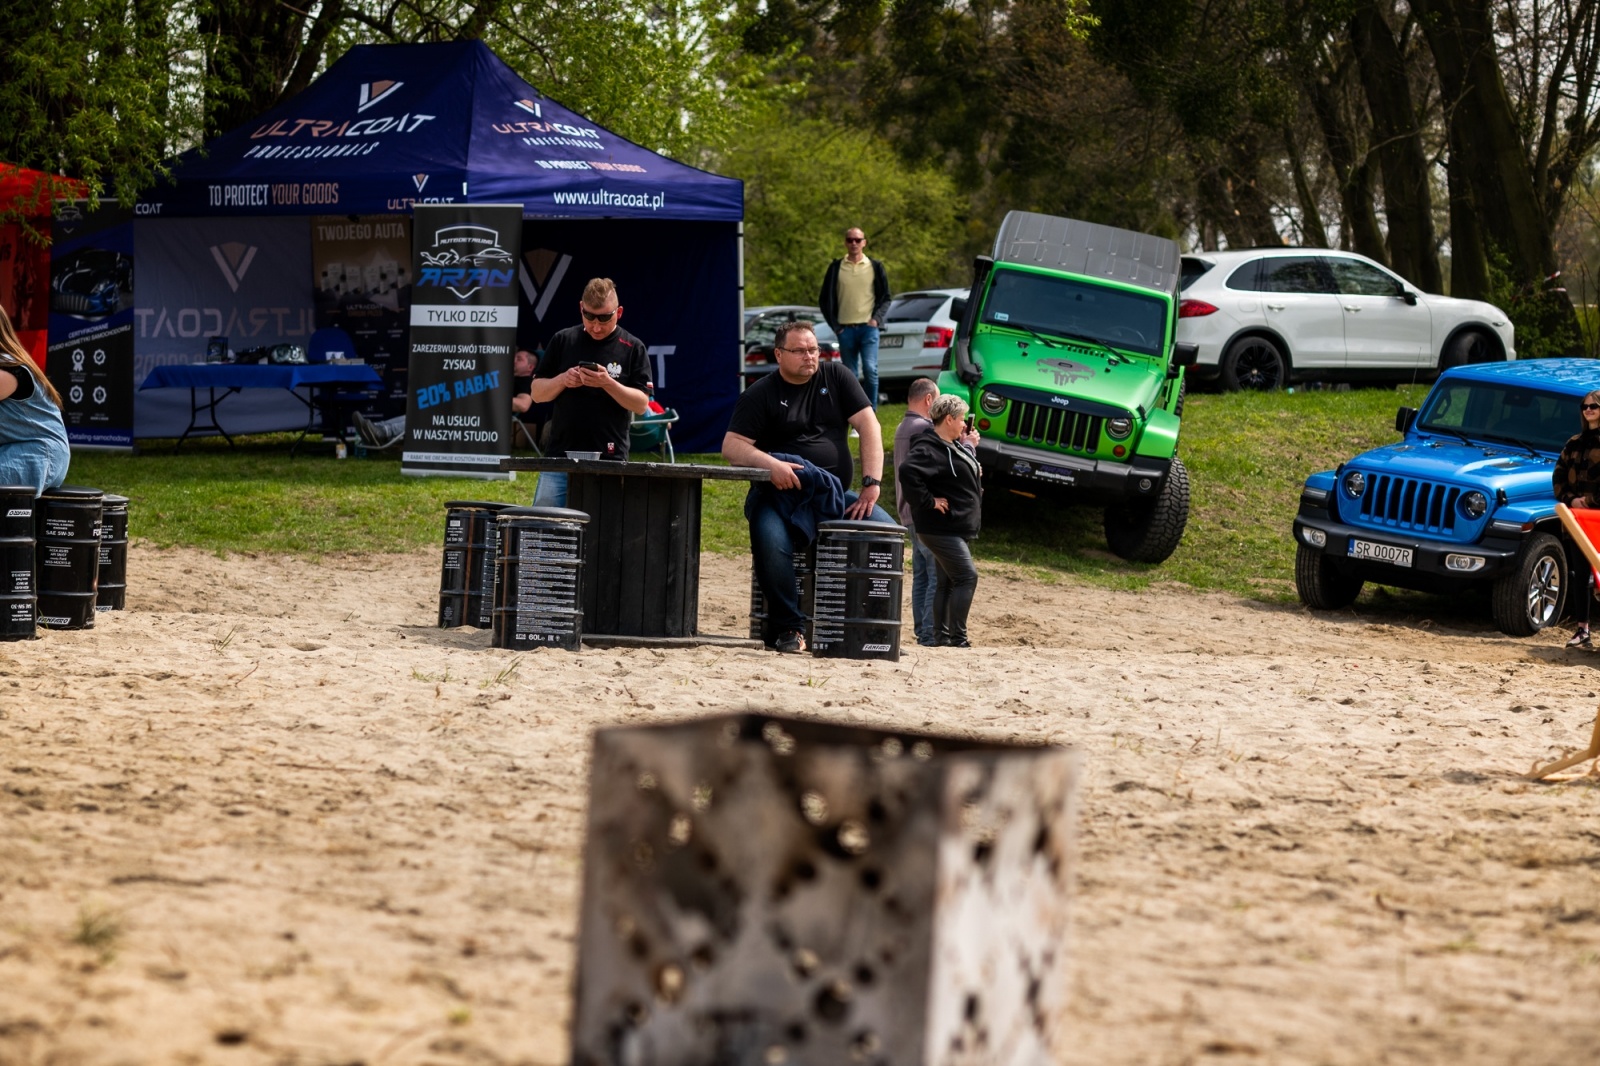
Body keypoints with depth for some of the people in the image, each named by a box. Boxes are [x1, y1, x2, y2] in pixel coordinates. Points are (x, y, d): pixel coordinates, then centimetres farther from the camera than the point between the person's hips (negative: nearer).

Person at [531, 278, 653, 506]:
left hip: (609, 461, -2)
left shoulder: (633, 348, 2)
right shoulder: (563, 341, 8)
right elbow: (537, 393, 9)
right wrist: (562, 380, -11)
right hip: (560, 459, 2)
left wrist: (608, 383, -17)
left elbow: (641, 404, -2)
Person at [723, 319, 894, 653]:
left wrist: (872, 484, -9)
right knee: (771, 538, -35)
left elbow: (868, 426, 3)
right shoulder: (761, 395, 2)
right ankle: (788, 628, -20)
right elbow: (731, 446, -6)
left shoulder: (836, 378, 10)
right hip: (779, 496, -3)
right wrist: (770, 464, -26)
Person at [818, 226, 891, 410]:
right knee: (850, 375, 4)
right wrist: (835, 325, 3)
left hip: (868, 328, -2)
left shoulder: (875, 267, 6)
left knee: (870, 369, -15)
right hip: (846, 330, 2)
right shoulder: (836, 268, 7)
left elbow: (885, 298, 10)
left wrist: (876, 319, -5)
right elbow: (824, 299, 11)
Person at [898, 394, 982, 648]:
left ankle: (942, 637, 17)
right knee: (967, 577, -13)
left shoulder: (953, 445, 13)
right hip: (942, 528, -11)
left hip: (958, 529, 11)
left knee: (948, 581, 12)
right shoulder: (930, 448, -19)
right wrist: (928, 502, -26)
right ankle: (958, 638, -12)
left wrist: (970, 448, 12)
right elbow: (909, 473, -33)